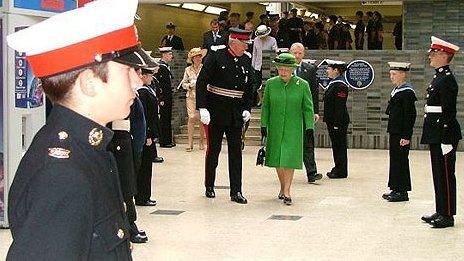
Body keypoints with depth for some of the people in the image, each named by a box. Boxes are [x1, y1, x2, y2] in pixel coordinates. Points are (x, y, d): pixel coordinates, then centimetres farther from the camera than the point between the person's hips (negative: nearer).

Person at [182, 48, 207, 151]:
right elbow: (184, 84, 11)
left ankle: (202, 142, 12)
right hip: (191, 96, 1)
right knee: (192, 118, -8)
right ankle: (190, 143, -5)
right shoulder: (188, 70, 10)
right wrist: (190, 85, -7)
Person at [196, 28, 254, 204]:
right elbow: (202, 82, -13)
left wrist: (247, 109, 5)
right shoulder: (216, 56, -10)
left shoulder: (246, 61, 5)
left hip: (236, 114, 4)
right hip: (216, 112, -4)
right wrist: (203, 108, -19)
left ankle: (236, 191, 6)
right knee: (213, 150, 7)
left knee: (236, 151, 2)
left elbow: (249, 87, 15)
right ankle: (209, 186, 23)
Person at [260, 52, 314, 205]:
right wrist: (263, 125, 3)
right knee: (277, 159, 7)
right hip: (275, 128, 2)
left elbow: (308, 108, 2)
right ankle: (283, 187, 25)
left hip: (294, 128, -2)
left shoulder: (302, 85, -3)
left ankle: (287, 191, -3)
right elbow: (265, 106, 7)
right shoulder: (270, 84, 1)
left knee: (290, 158, -8)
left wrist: (309, 127, -4)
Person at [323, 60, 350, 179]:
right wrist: (328, 120, 19)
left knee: (339, 145, -3)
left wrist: (336, 123, -22)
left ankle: (341, 172, 3)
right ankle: (338, 168, 23)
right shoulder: (333, 83, 14)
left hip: (338, 121, -10)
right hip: (332, 121, 10)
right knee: (336, 144, 14)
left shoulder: (340, 85, -17)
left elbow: (340, 106, -20)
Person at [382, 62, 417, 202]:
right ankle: (396, 189, 22)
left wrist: (406, 136, -20)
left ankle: (402, 192, 4)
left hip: (401, 134, -9)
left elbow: (410, 115, -18)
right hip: (394, 132, 9)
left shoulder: (407, 92, -15)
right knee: (395, 159, 14)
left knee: (401, 161, -3)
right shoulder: (396, 90, 13)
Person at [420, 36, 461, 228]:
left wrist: (446, 140, -21)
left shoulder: (447, 79, -15)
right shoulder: (439, 77, 16)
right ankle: (440, 211, 22)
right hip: (436, 134, 10)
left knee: (445, 174, -3)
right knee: (438, 174, 14)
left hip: (444, 134, -10)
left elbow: (449, 111, -19)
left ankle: (448, 215, 3)